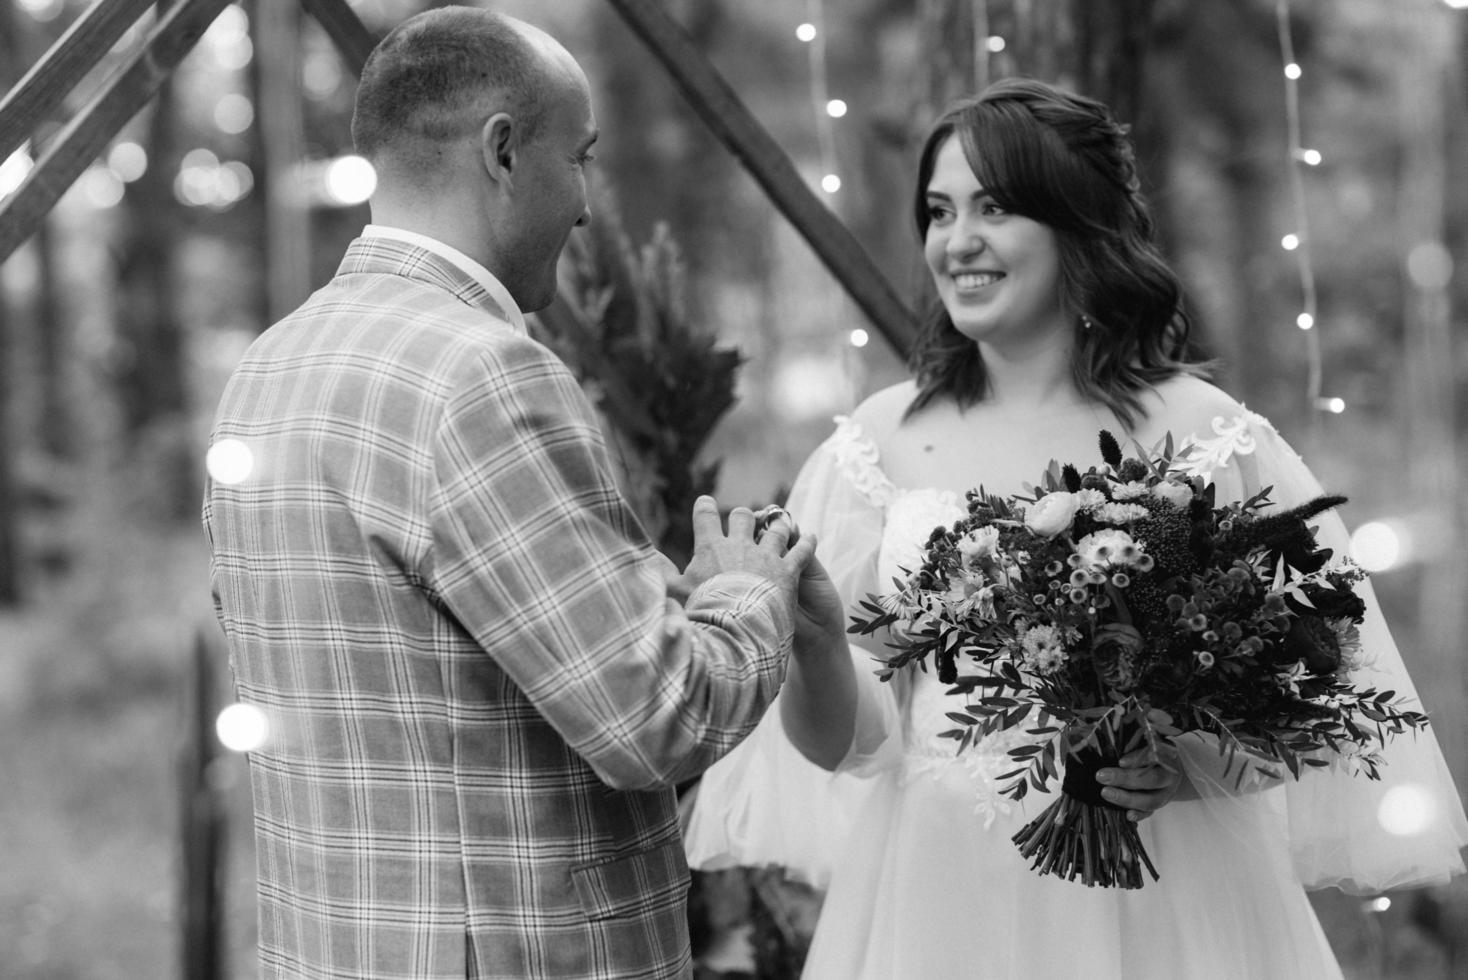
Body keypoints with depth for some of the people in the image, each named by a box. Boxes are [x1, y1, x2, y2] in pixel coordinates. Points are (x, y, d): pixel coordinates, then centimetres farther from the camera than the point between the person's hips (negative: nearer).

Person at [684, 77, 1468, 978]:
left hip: (1156, 904, -2)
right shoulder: (882, 440, 1)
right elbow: (851, 741, 0)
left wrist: (1197, 761, -18)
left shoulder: (1204, 436, -5)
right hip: (939, 899, 2)